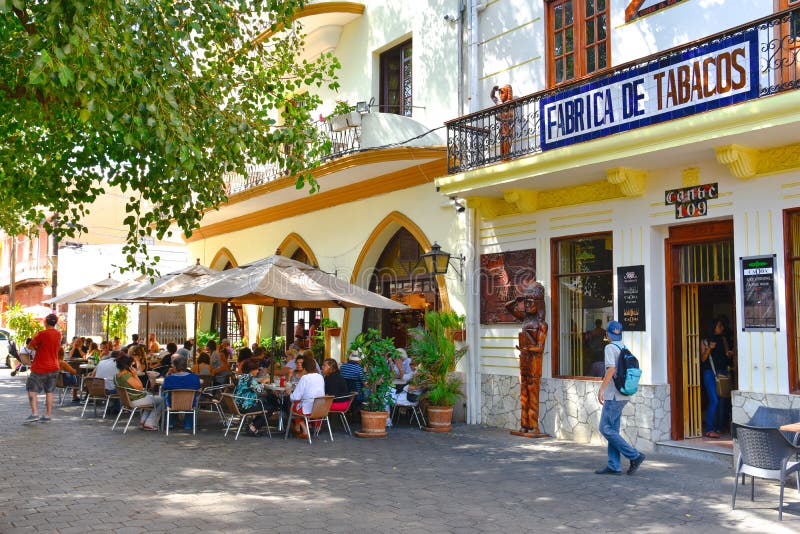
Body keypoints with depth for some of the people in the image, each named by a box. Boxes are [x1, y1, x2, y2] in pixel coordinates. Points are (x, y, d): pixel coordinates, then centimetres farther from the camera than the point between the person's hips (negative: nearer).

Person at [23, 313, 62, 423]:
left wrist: (36, 348, 9)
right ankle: (48, 416, 10)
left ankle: (34, 413, -9)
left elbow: (30, 346, -8)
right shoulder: (58, 334, 3)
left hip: (40, 368, -6)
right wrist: (40, 348, 9)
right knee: (49, 392, 9)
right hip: (53, 368, 6)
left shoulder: (41, 334, -16)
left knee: (32, 389, 2)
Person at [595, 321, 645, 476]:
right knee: (613, 430, 10)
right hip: (623, 395, 9)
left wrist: (601, 389, -20)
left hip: (613, 396, -9)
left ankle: (634, 456, -8)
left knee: (605, 429, -6)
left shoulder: (610, 348, -11)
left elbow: (611, 369, -23)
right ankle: (613, 466, 9)